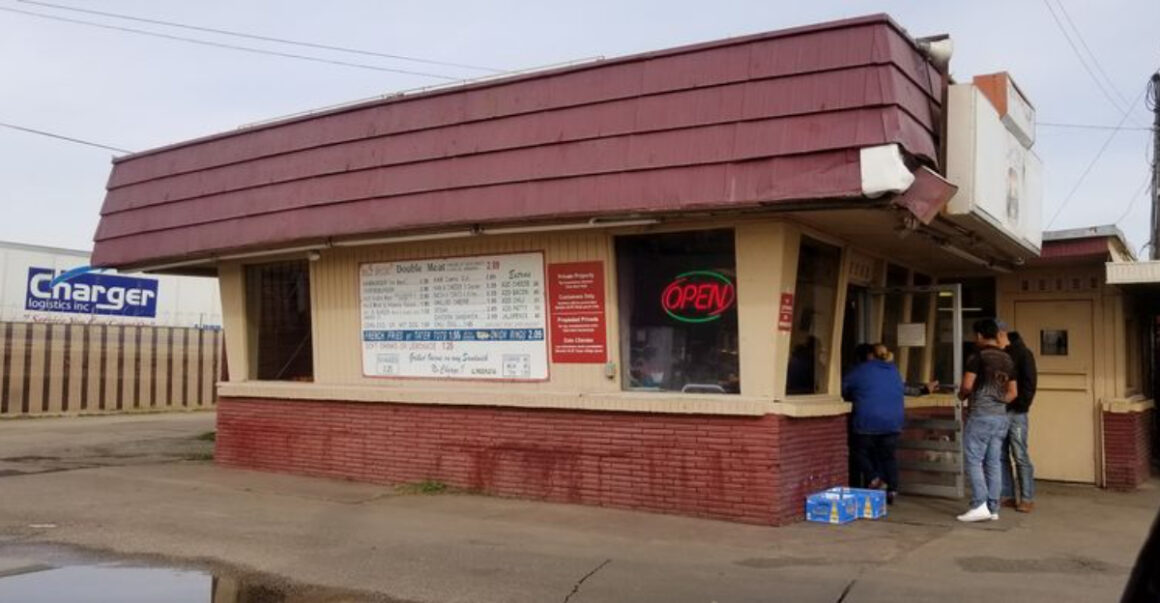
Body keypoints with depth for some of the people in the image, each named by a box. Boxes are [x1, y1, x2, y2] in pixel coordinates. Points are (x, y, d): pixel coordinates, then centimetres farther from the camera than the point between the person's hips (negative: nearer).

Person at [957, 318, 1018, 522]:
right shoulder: (1007, 359, 13)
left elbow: (967, 385, -14)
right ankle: (993, 508, 9)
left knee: (973, 461, -3)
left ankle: (980, 506, -9)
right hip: (1001, 416, 7)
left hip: (981, 415, -7)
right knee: (994, 463, 8)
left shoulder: (978, 356, -9)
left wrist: (961, 395, 5)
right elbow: (1013, 393, 16)